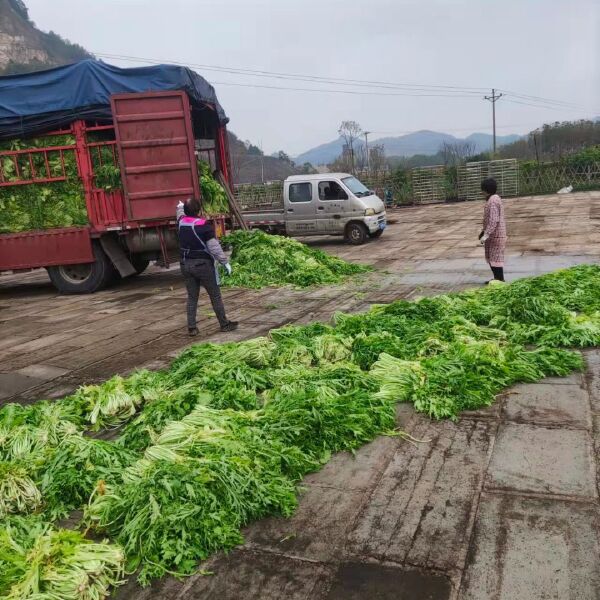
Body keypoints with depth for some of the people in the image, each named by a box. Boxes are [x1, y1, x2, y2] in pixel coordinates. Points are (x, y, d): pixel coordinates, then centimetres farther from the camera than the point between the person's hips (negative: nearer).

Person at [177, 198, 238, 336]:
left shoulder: (181, 222, 3)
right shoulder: (203, 225, -16)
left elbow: (181, 215, 30)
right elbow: (214, 247, -19)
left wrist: (180, 207, 52)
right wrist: (225, 262, -14)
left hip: (185, 264, 6)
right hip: (202, 264, -6)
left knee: (191, 297, 12)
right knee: (215, 296, 6)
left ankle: (191, 327, 10)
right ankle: (224, 324, 14)